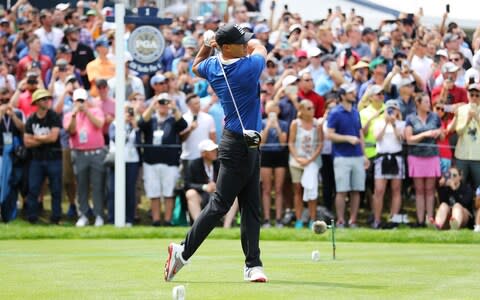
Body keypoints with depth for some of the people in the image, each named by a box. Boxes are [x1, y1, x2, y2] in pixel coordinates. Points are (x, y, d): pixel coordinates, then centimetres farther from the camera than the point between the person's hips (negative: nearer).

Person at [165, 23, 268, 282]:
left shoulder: (213, 67, 3)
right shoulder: (249, 67, -17)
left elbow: (196, 67, 28)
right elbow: (260, 47, 5)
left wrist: (206, 44, 12)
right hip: (238, 146, -9)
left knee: (251, 207, 7)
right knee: (220, 203, -5)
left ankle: (253, 264, 7)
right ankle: (183, 252, 1)